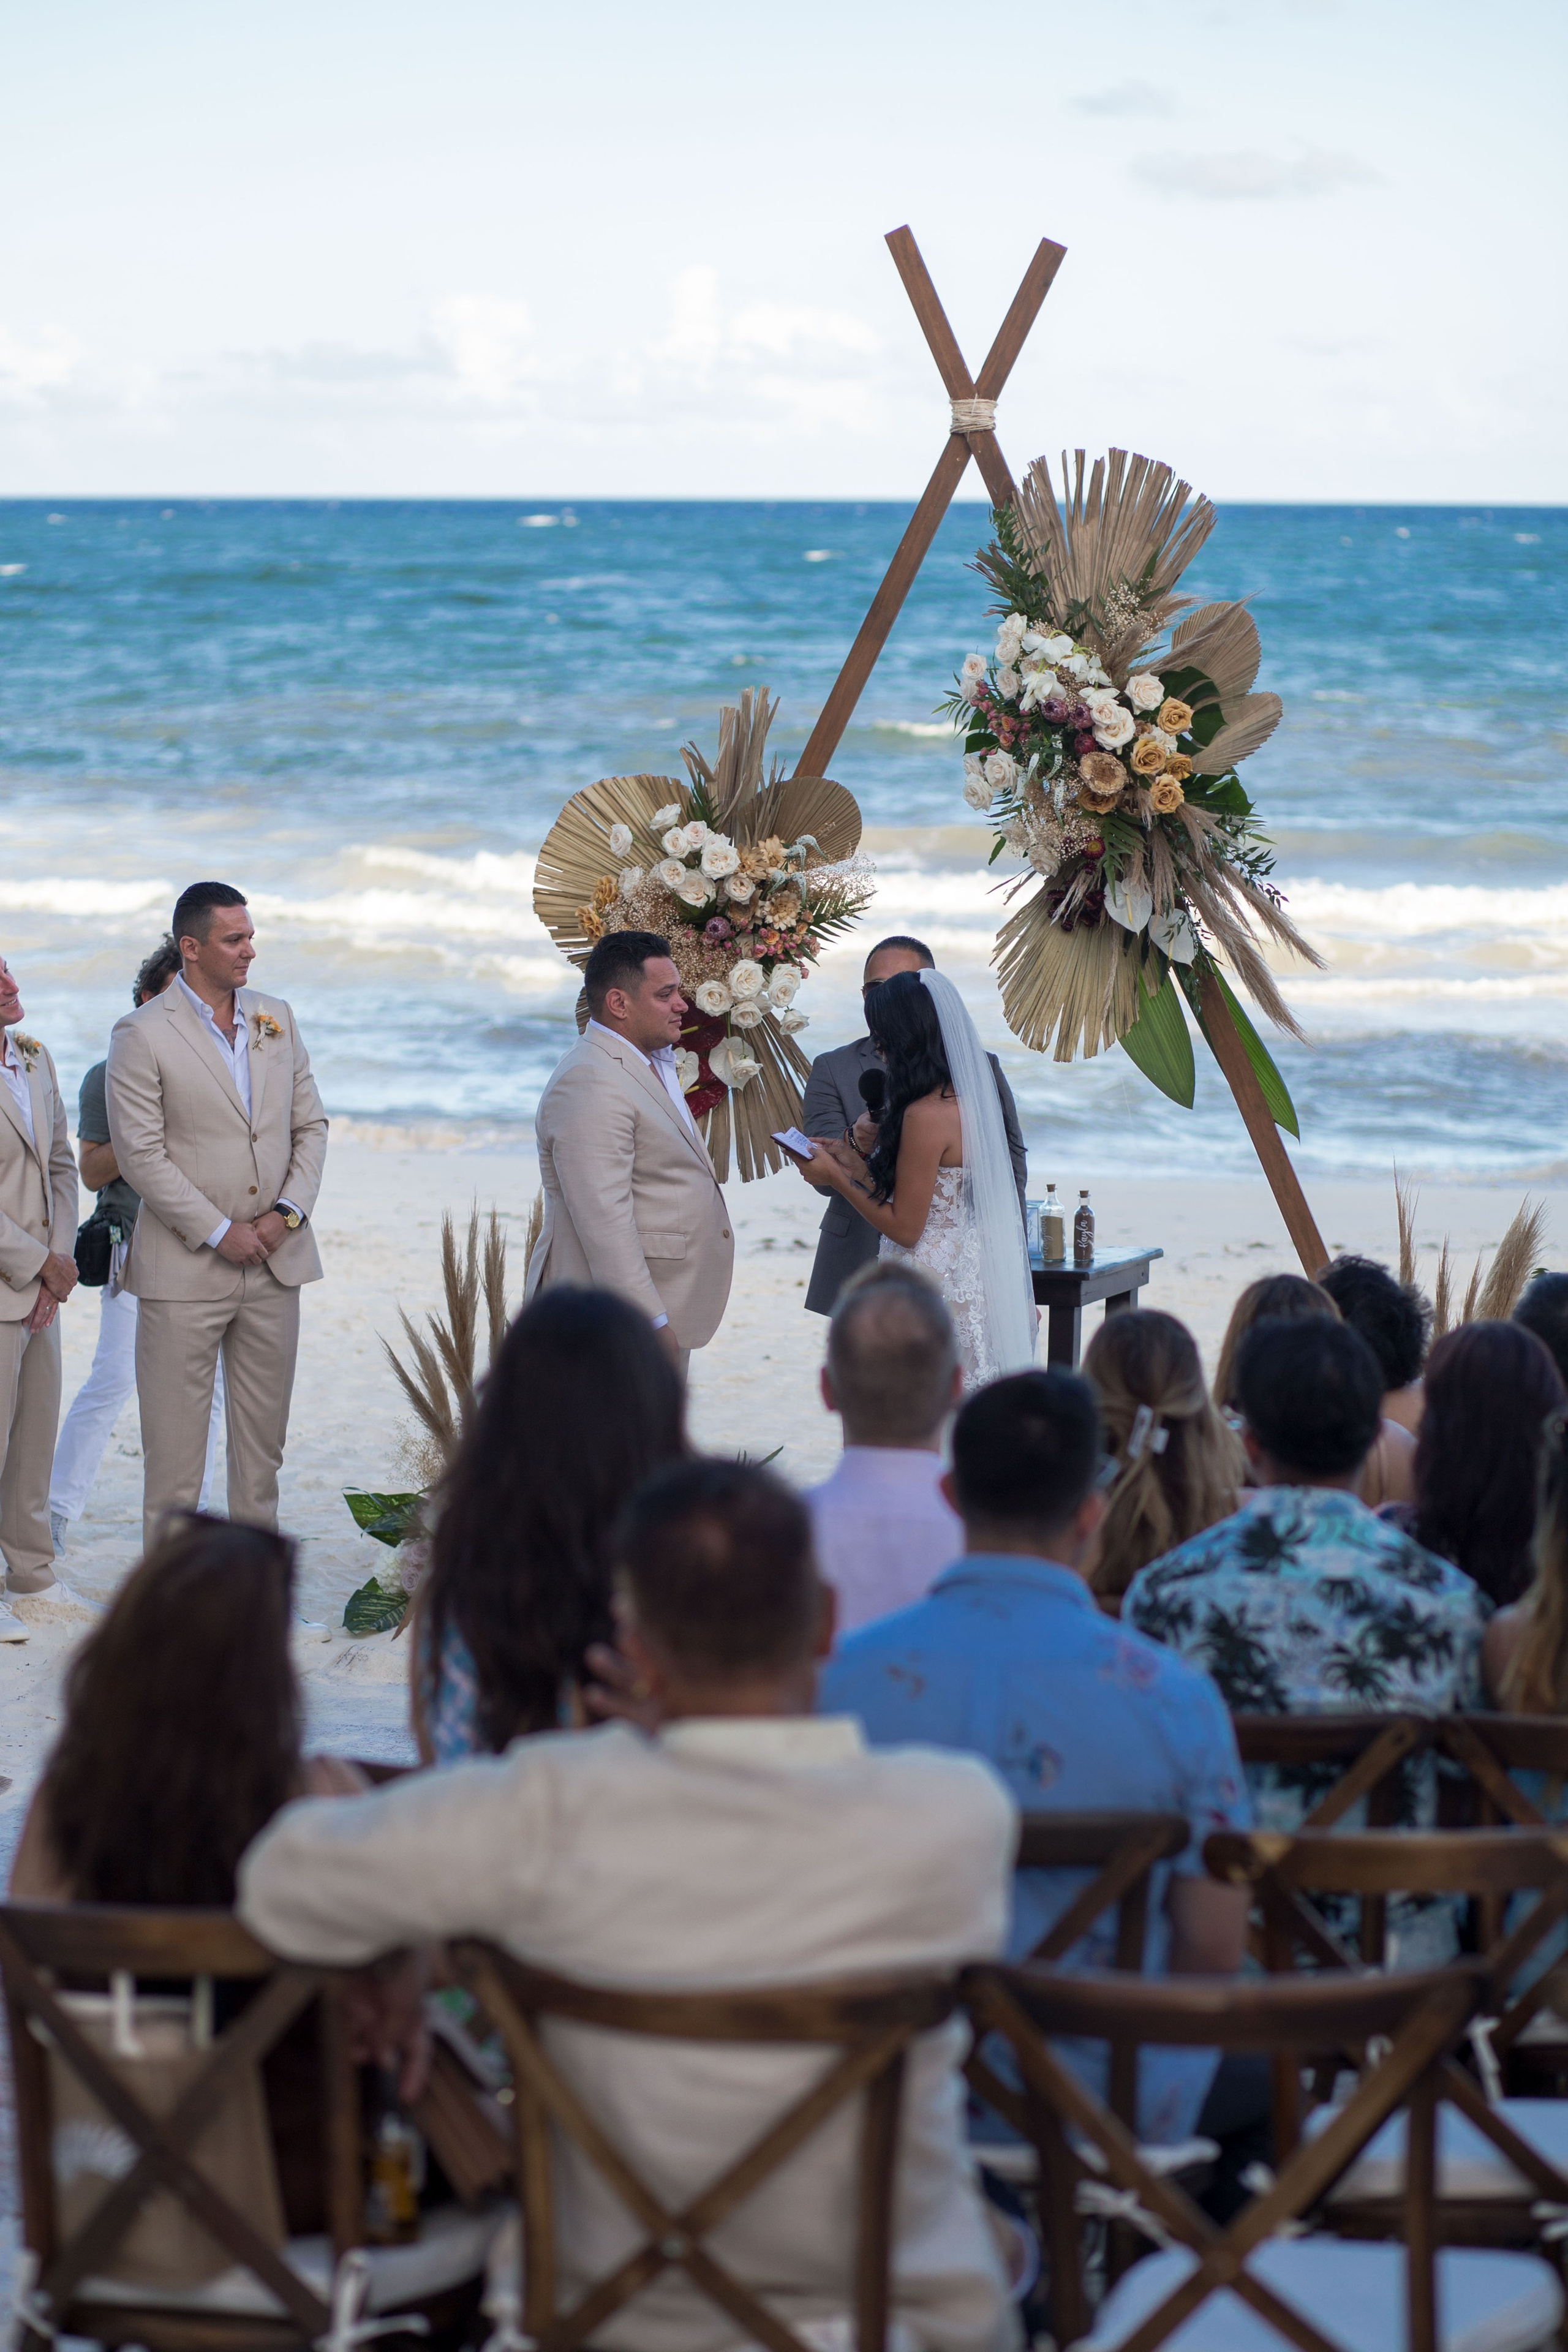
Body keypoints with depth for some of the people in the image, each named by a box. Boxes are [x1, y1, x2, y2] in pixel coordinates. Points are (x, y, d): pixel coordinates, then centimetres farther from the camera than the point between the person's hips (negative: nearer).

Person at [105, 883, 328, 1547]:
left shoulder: (277, 1018, 10)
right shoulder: (142, 1034, -8)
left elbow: (311, 1125, 12)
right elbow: (140, 1155, -11)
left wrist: (288, 1211, -4)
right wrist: (217, 1232, -14)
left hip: (274, 1264, 5)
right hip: (184, 1267, -5)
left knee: (263, 1435, 10)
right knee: (174, 1440, 0)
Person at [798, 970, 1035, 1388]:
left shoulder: (925, 1115, -19)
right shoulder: (967, 1100, 8)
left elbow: (904, 1227, -15)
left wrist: (835, 1177, -6)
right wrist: (855, 1166, 13)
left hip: (932, 1290, -9)